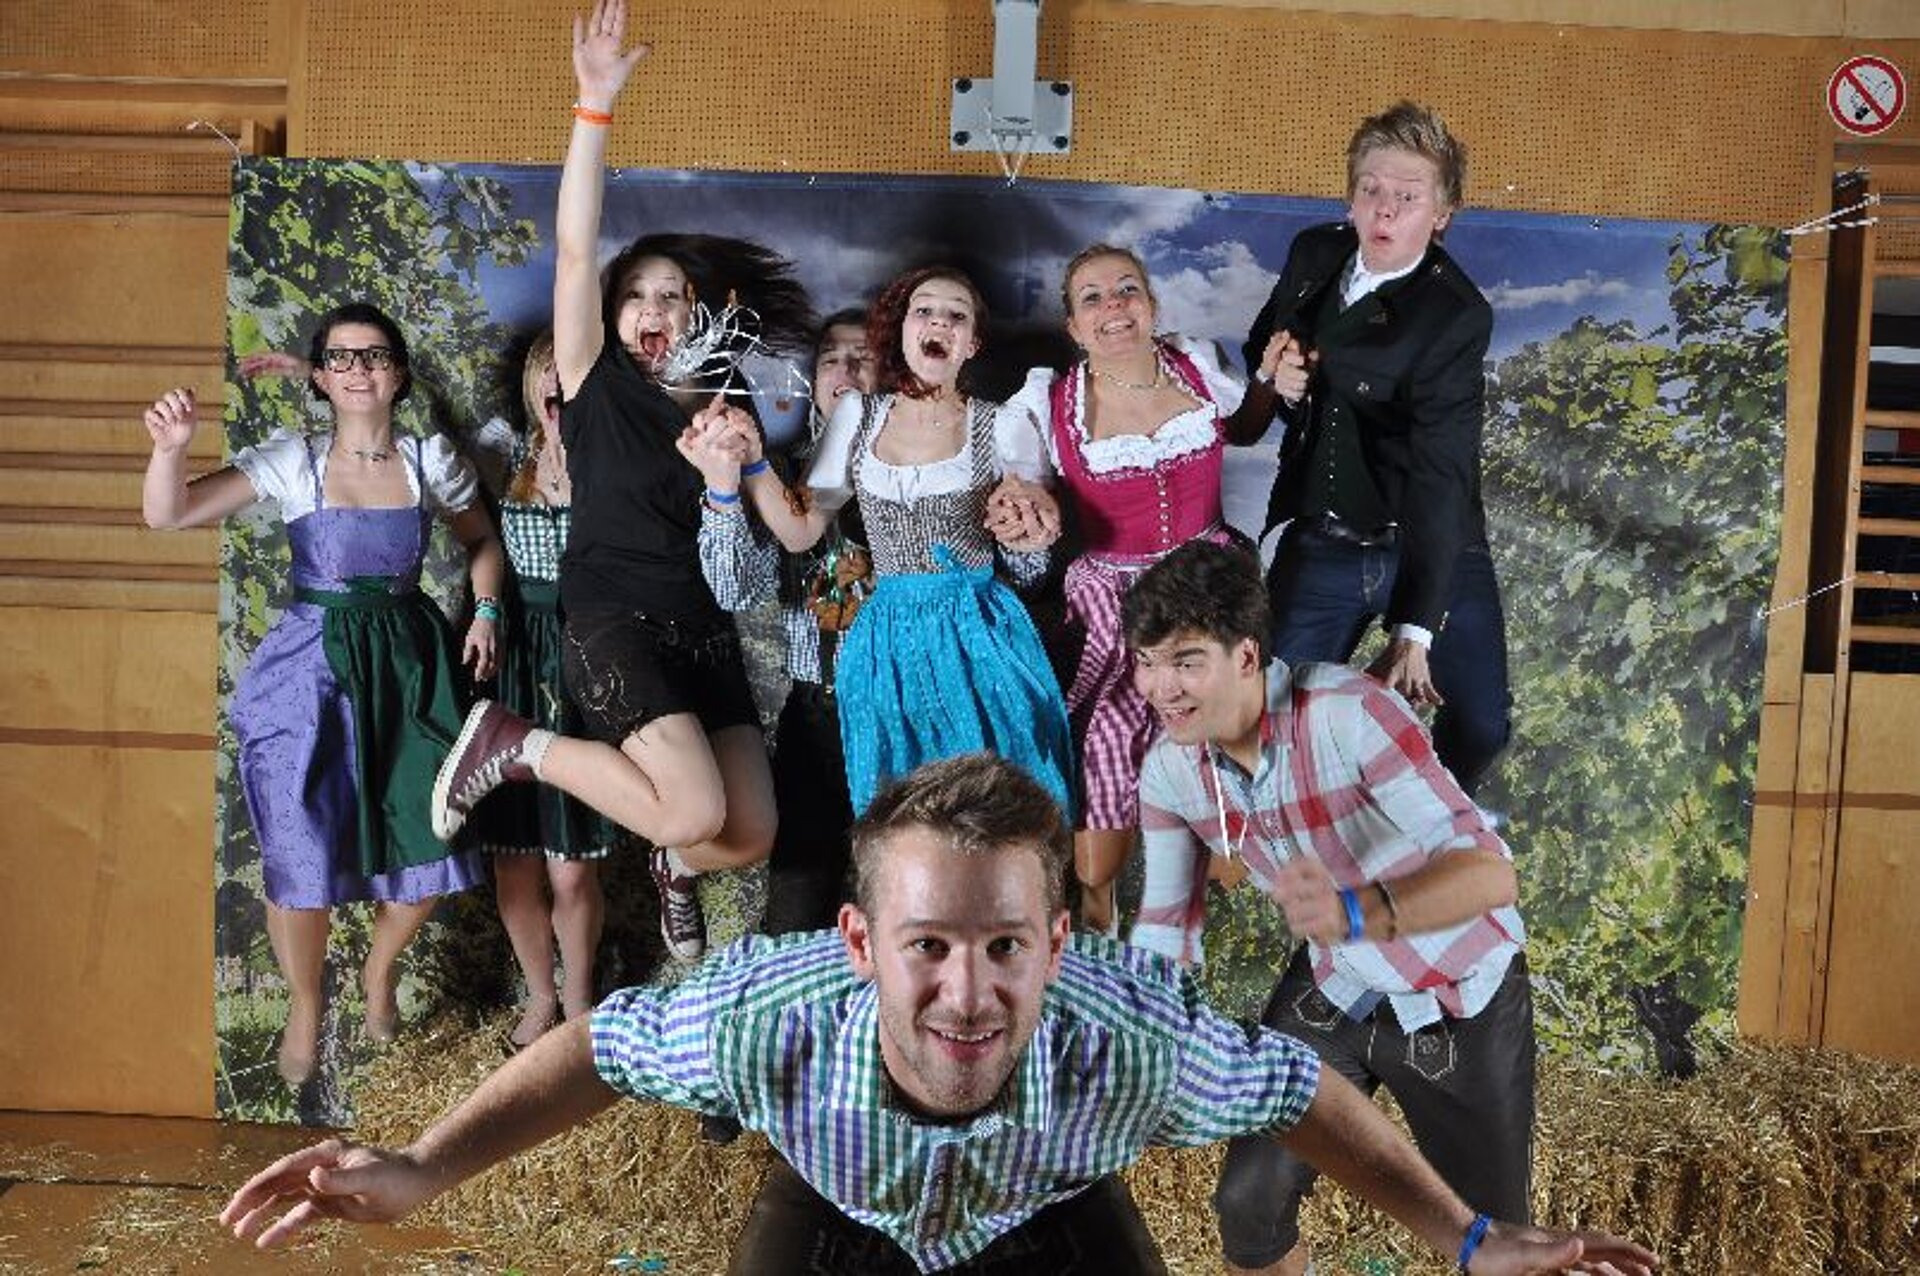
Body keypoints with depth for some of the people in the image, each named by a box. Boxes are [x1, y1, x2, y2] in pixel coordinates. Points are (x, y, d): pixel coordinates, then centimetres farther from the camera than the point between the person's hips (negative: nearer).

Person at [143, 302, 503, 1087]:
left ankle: (380, 968, 39)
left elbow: (481, 538, 15)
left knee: (429, 849, 5)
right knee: (303, 857, 4)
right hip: (313, 668, -2)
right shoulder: (291, 460, -7)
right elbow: (167, 515, -14)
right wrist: (171, 447, -33)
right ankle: (304, 1006, 33)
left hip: (408, 664, 2)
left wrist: (485, 611, 0)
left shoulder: (431, 460, -1)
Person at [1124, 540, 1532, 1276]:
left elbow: (1491, 872, -37)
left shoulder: (1349, 714, -32)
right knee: (1248, 1205, 3)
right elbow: (1167, 930, -4)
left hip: (1460, 993, -4)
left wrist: (1356, 911, -54)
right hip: (1332, 989, 4)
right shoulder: (1167, 770, -14)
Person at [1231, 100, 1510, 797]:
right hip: (1321, 545, 4)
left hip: (1431, 550, -3)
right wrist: (1275, 383, -11)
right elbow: (1258, 355, 16)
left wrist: (1414, 630, -27)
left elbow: (1439, 475, -23)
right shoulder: (1313, 255, -2)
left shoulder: (1456, 315, -19)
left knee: (1480, 724, -3)